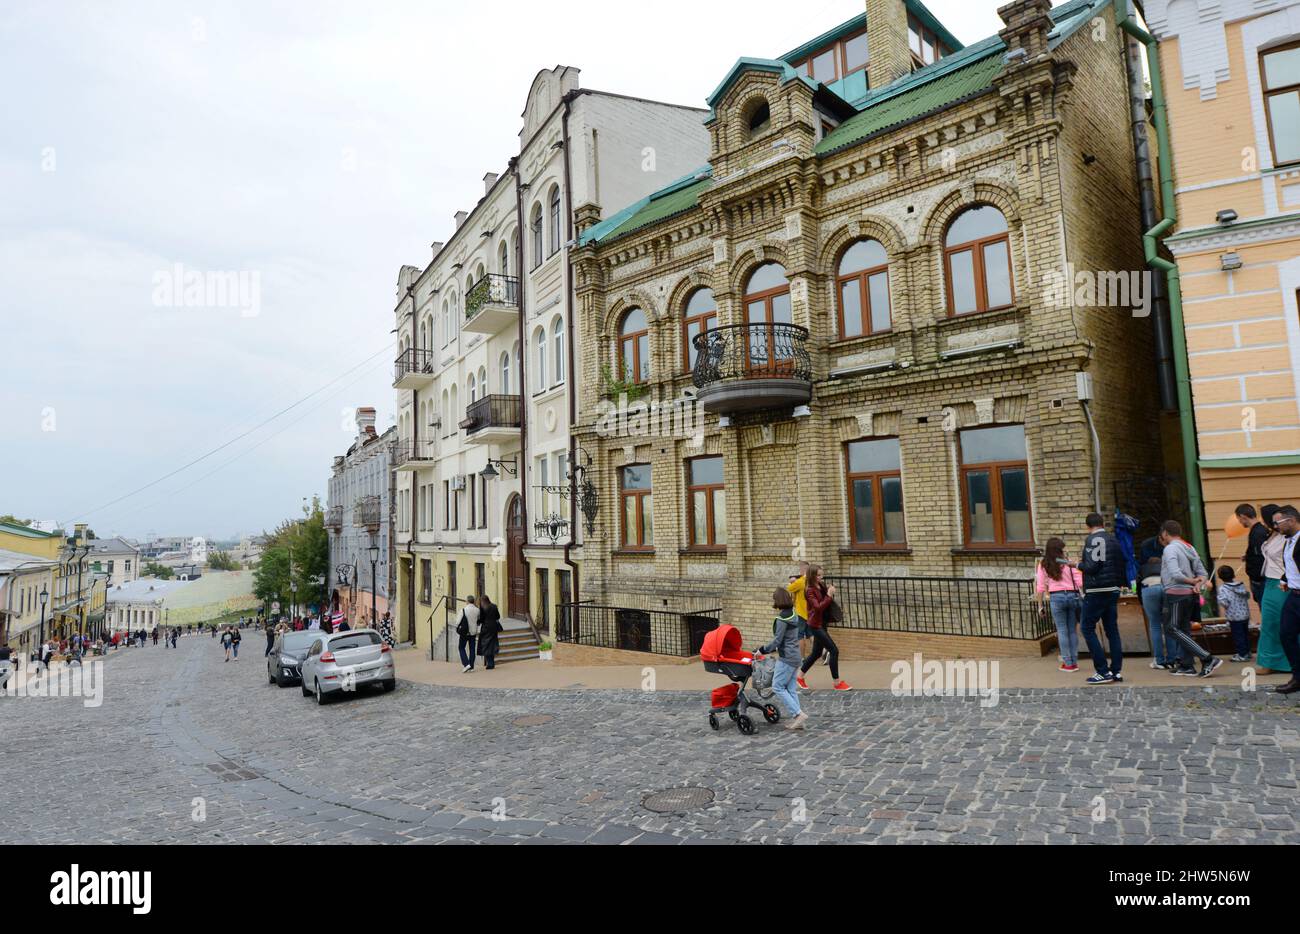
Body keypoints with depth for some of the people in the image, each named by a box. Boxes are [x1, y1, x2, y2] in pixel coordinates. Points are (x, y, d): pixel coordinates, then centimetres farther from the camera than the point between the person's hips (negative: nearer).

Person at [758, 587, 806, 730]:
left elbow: (777, 640, -17)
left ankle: (797, 714, -6)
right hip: (795, 656, 9)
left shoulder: (782, 617, -17)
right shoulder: (793, 615, 10)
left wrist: (762, 650, -6)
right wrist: (774, 649, 20)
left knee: (778, 686, -2)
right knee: (790, 688, 11)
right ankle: (796, 720, 10)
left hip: (786, 658, -9)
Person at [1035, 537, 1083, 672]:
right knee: (1072, 630, 9)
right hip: (1072, 595, 1)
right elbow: (1079, 582, -3)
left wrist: (1045, 595, 9)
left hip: (1056, 598, -1)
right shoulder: (1068, 563, -1)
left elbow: (1040, 586, -1)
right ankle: (1074, 661, 13)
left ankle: (1068, 663, 5)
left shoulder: (1043, 565, 0)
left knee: (1062, 630, 4)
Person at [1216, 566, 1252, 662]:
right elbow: (1248, 596, 12)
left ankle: (1242, 655, 5)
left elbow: (1224, 603, -25)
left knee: (1238, 635, 2)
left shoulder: (1223, 588, -18)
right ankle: (1247, 652, 30)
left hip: (1234, 617, -6)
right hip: (1245, 615, 6)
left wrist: (1219, 597, -6)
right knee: (1245, 633, 19)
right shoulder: (1241, 585, 0)